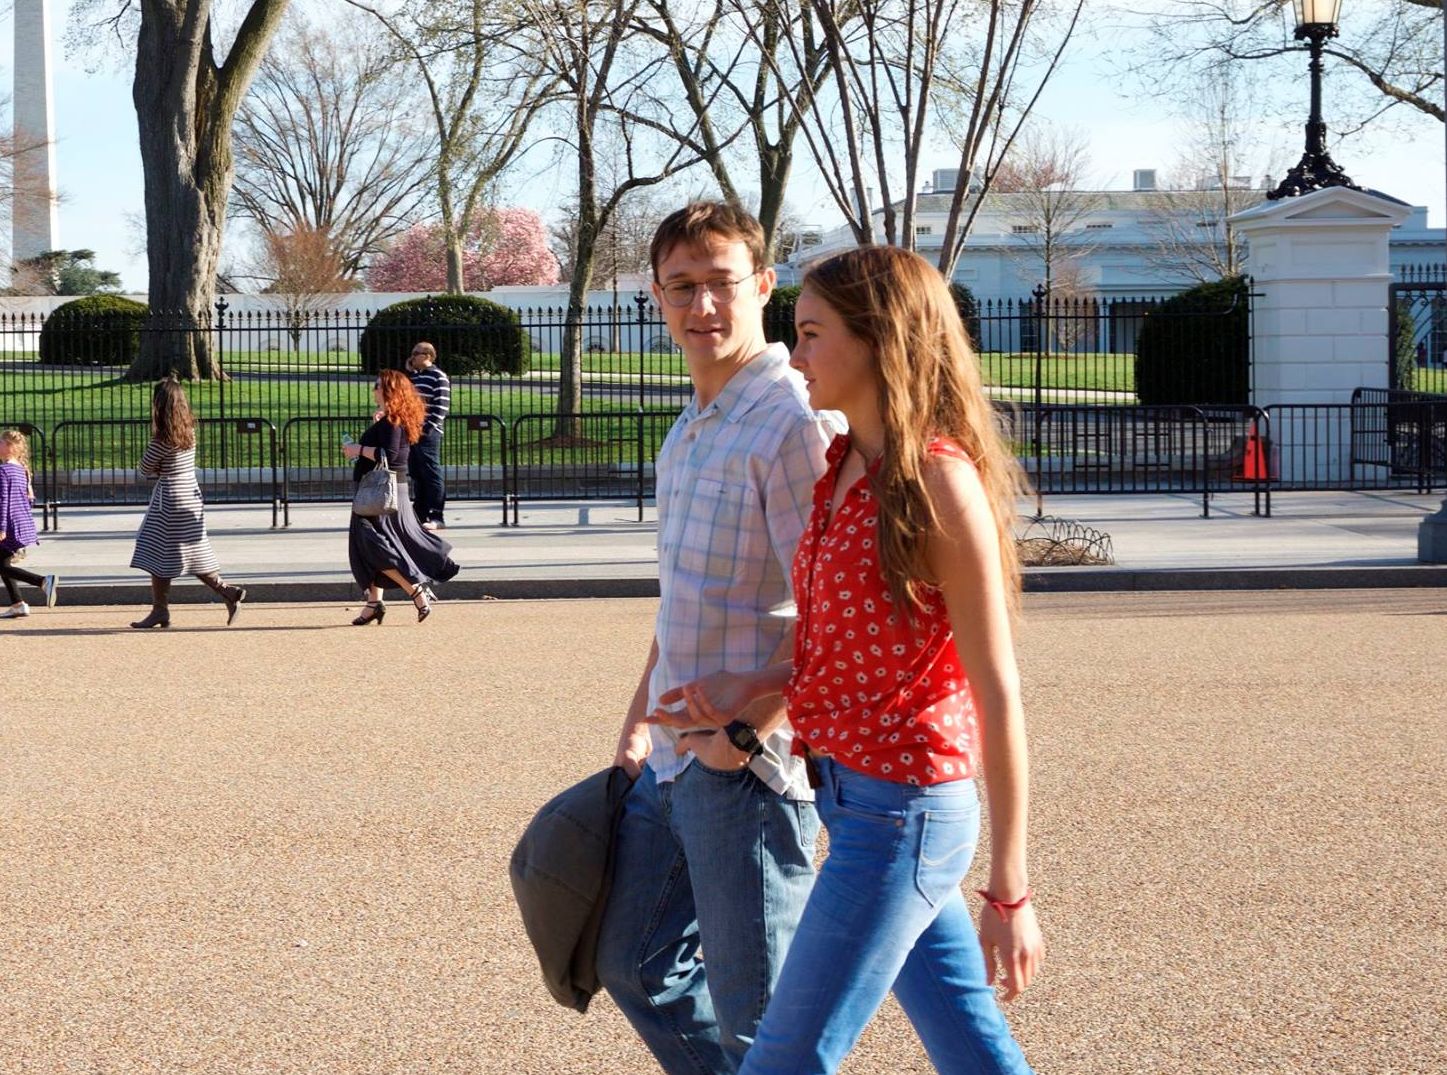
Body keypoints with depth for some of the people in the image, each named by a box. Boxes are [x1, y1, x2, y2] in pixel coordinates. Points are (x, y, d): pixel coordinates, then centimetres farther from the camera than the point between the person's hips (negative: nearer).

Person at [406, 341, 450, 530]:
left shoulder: (438, 377, -7)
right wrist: (408, 370, 12)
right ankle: (420, 514, 16)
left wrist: (428, 428, -19)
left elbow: (442, 405, -13)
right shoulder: (415, 376, 20)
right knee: (417, 475, 11)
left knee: (432, 474, -9)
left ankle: (436, 517, -9)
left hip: (428, 433, -9)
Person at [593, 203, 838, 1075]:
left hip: (747, 767, -9)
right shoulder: (688, 435, 13)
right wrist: (641, 721, 24)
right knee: (636, 963, 19)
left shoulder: (792, 424, -16)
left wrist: (743, 731, -21)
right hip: (675, 761, 9)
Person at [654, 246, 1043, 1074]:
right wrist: (750, 689, -1)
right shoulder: (845, 467, 9)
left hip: (899, 815, -8)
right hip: (854, 793, 8)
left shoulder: (939, 482, -17)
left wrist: (1009, 894, -16)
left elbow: (998, 697, -17)